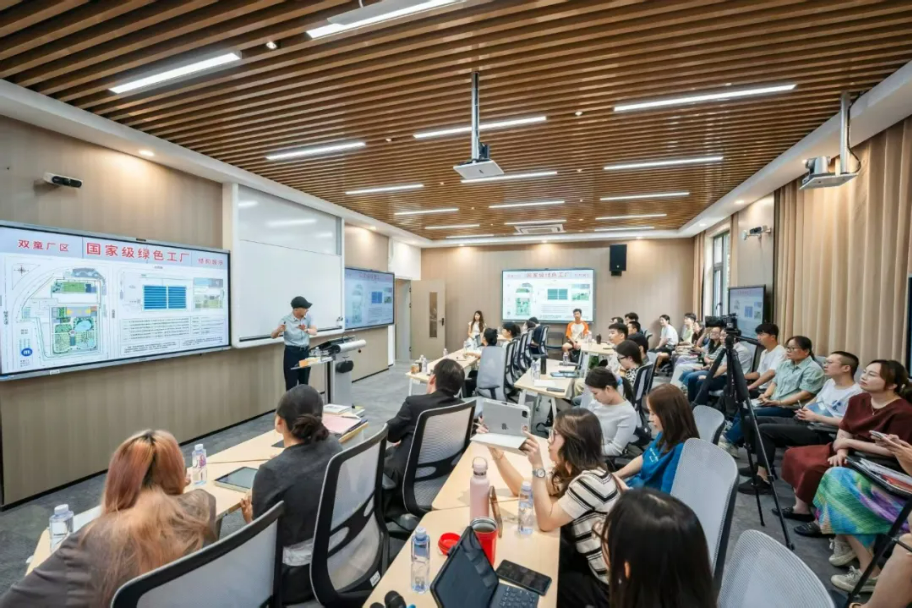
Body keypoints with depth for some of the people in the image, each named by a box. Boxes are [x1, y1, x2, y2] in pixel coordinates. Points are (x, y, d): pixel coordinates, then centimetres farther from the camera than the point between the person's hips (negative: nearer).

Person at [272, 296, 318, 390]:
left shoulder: (308, 317, -2)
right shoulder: (285, 320, -11)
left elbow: (314, 331, -13)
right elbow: (273, 336, -14)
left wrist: (306, 330, -35)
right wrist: (278, 330, -37)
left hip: (305, 352, 4)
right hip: (291, 353, -4)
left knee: (304, 384, 12)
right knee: (291, 385, -1)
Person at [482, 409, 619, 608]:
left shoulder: (591, 479, -30)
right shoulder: (569, 470, -2)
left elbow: (546, 522, -28)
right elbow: (523, 489, 1)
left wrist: (537, 466, -34)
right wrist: (495, 450, -7)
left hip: (606, 585, -7)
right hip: (588, 561, 7)